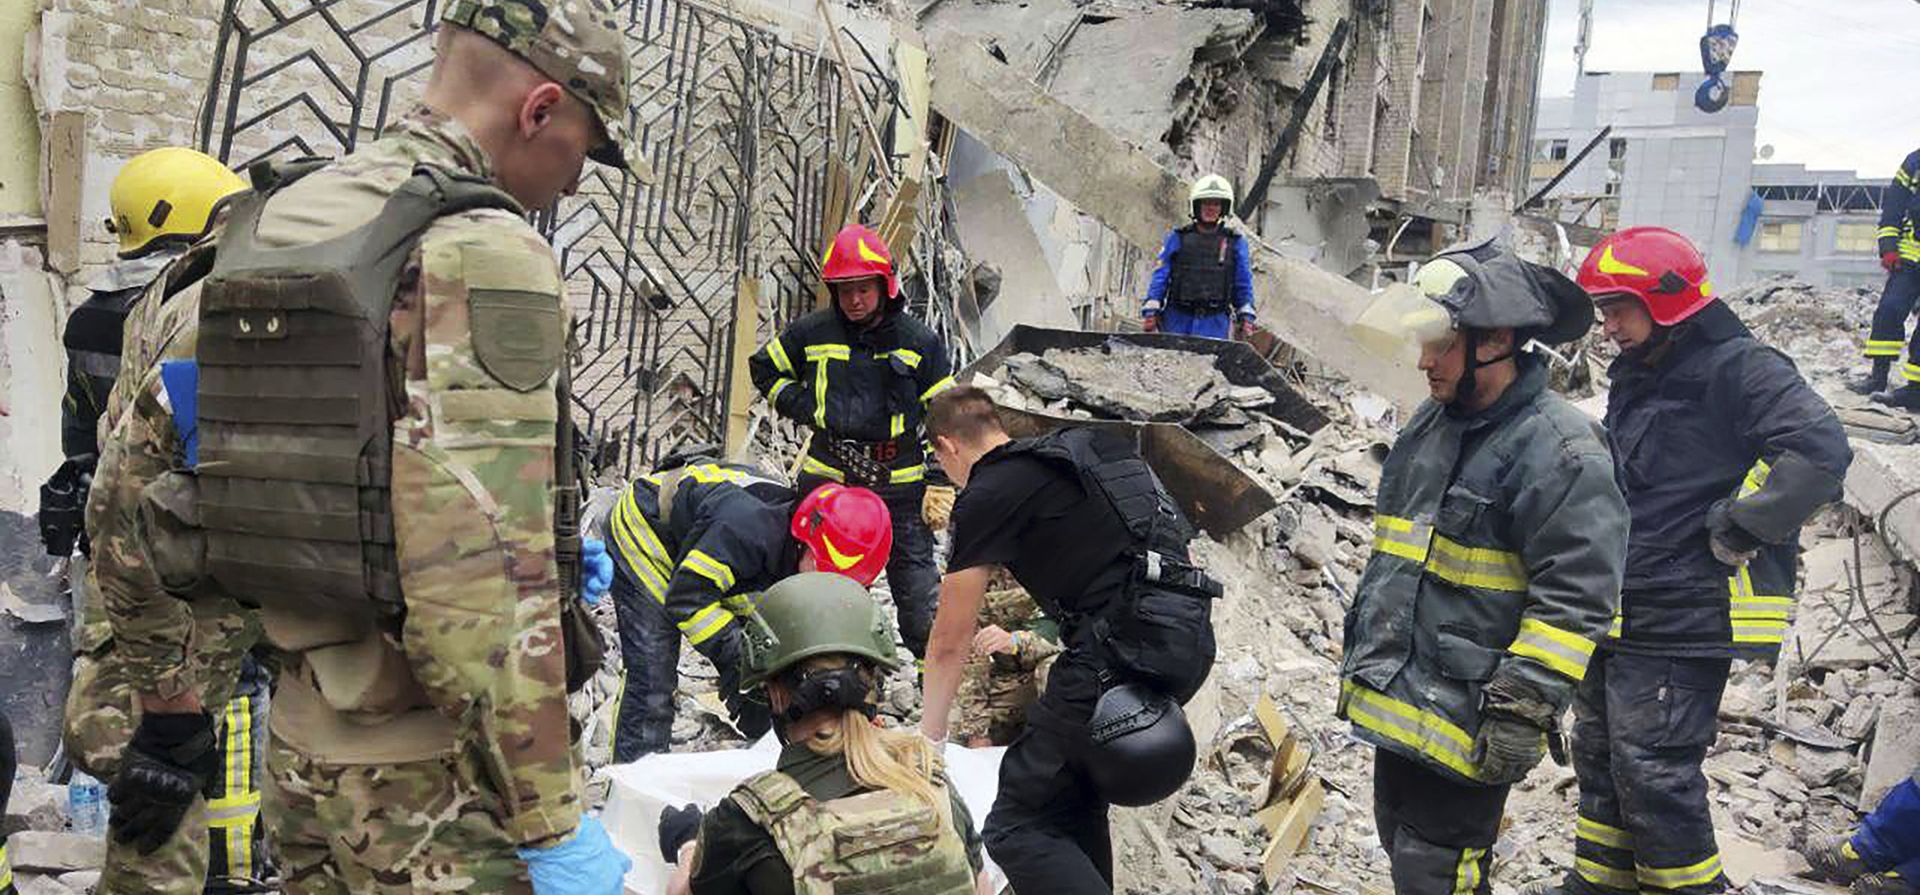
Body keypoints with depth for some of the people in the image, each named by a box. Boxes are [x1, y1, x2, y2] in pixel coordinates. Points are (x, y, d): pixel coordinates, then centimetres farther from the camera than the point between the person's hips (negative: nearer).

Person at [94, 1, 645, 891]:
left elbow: (136, 481, 13)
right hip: (435, 781, -8)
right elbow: (480, 577, -26)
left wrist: (167, 714, 21)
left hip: (300, 754, 8)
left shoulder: (268, 226, 8)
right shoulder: (484, 253, -18)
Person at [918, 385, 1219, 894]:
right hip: (1193, 638, 9)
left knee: (1017, 828, -4)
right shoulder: (1081, 449, 24)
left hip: (1125, 649, -8)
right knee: (1076, 796, 23)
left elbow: (951, 641, 7)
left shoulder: (986, 496, 2)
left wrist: (932, 731, 22)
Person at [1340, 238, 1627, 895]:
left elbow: (1575, 597, -21)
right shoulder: (1431, 424, 9)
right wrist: (1361, 655, 23)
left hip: (1462, 722, -9)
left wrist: (1525, 707, -22)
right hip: (1396, 699, 9)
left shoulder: (1559, 451, -18)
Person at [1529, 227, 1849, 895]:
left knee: (1652, 768, -6)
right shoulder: (1637, 377, 16)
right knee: (1600, 754, 17)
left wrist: (1736, 530, -20)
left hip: (1682, 620, -9)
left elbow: (1819, 448, -26)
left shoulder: (1736, 369, -13)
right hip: (1619, 612, 10)